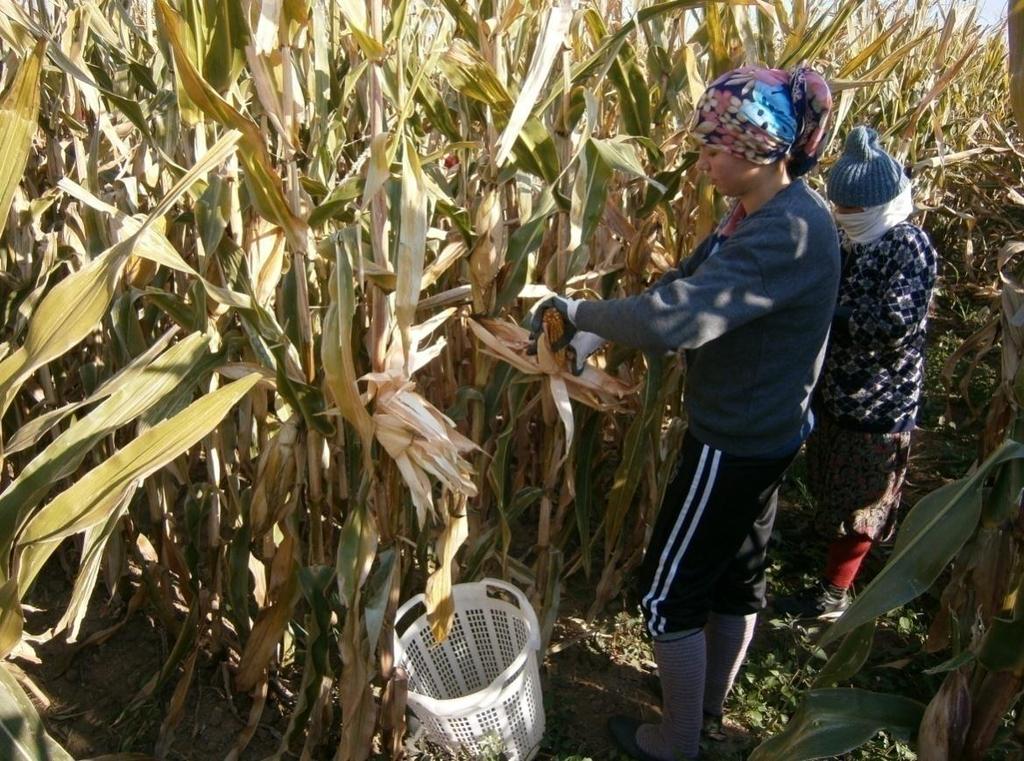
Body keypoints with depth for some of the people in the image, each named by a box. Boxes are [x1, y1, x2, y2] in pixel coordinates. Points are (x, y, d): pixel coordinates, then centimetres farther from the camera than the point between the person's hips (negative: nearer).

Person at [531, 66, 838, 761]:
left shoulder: (789, 232, -28)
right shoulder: (765, 212, 4)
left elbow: (675, 318, -38)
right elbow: (689, 283, 5)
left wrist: (576, 311, -23)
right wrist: (595, 334, -6)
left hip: (735, 444, -10)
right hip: (764, 434, 10)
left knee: (669, 591, 6)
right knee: (738, 569, 24)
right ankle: (710, 696, 47)